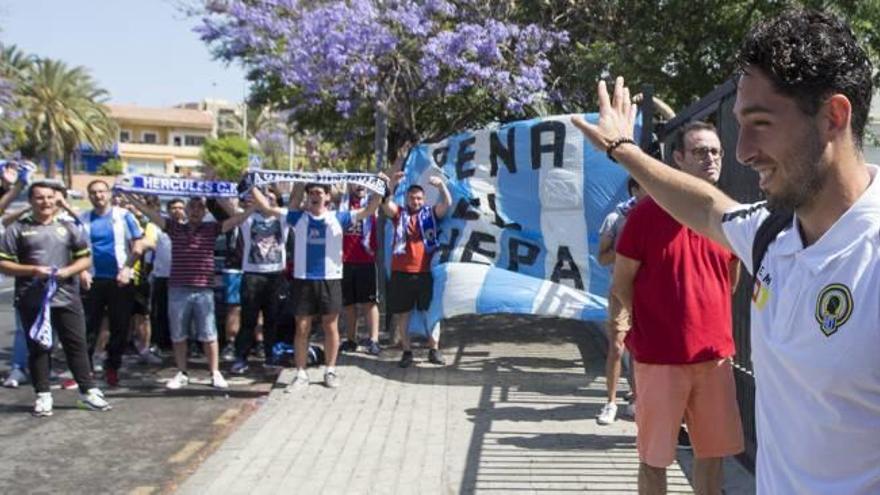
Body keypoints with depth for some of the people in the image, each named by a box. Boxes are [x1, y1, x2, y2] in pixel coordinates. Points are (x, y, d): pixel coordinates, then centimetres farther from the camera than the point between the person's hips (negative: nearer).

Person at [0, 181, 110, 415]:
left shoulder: (68, 228, 10)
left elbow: (85, 258, 11)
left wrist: (68, 271, -8)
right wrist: (33, 270, -14)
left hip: (67, 297, 1)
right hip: (32, 300, -1)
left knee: (77, 344, 3)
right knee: (38, 347, 5)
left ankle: (88, 391, 10)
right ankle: (43, 395, 14)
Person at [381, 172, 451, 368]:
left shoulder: (430, 213, 6)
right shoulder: (399, 214, 6)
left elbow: (447, 203, -7)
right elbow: (386, 204, -11)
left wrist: (441, 185, -24)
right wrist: (391, 185, -27)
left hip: (425, 272, 0)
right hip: (401, 273, 0)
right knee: (402, 314, 6)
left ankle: (434, 350, 18)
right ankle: (406, 351, 17)